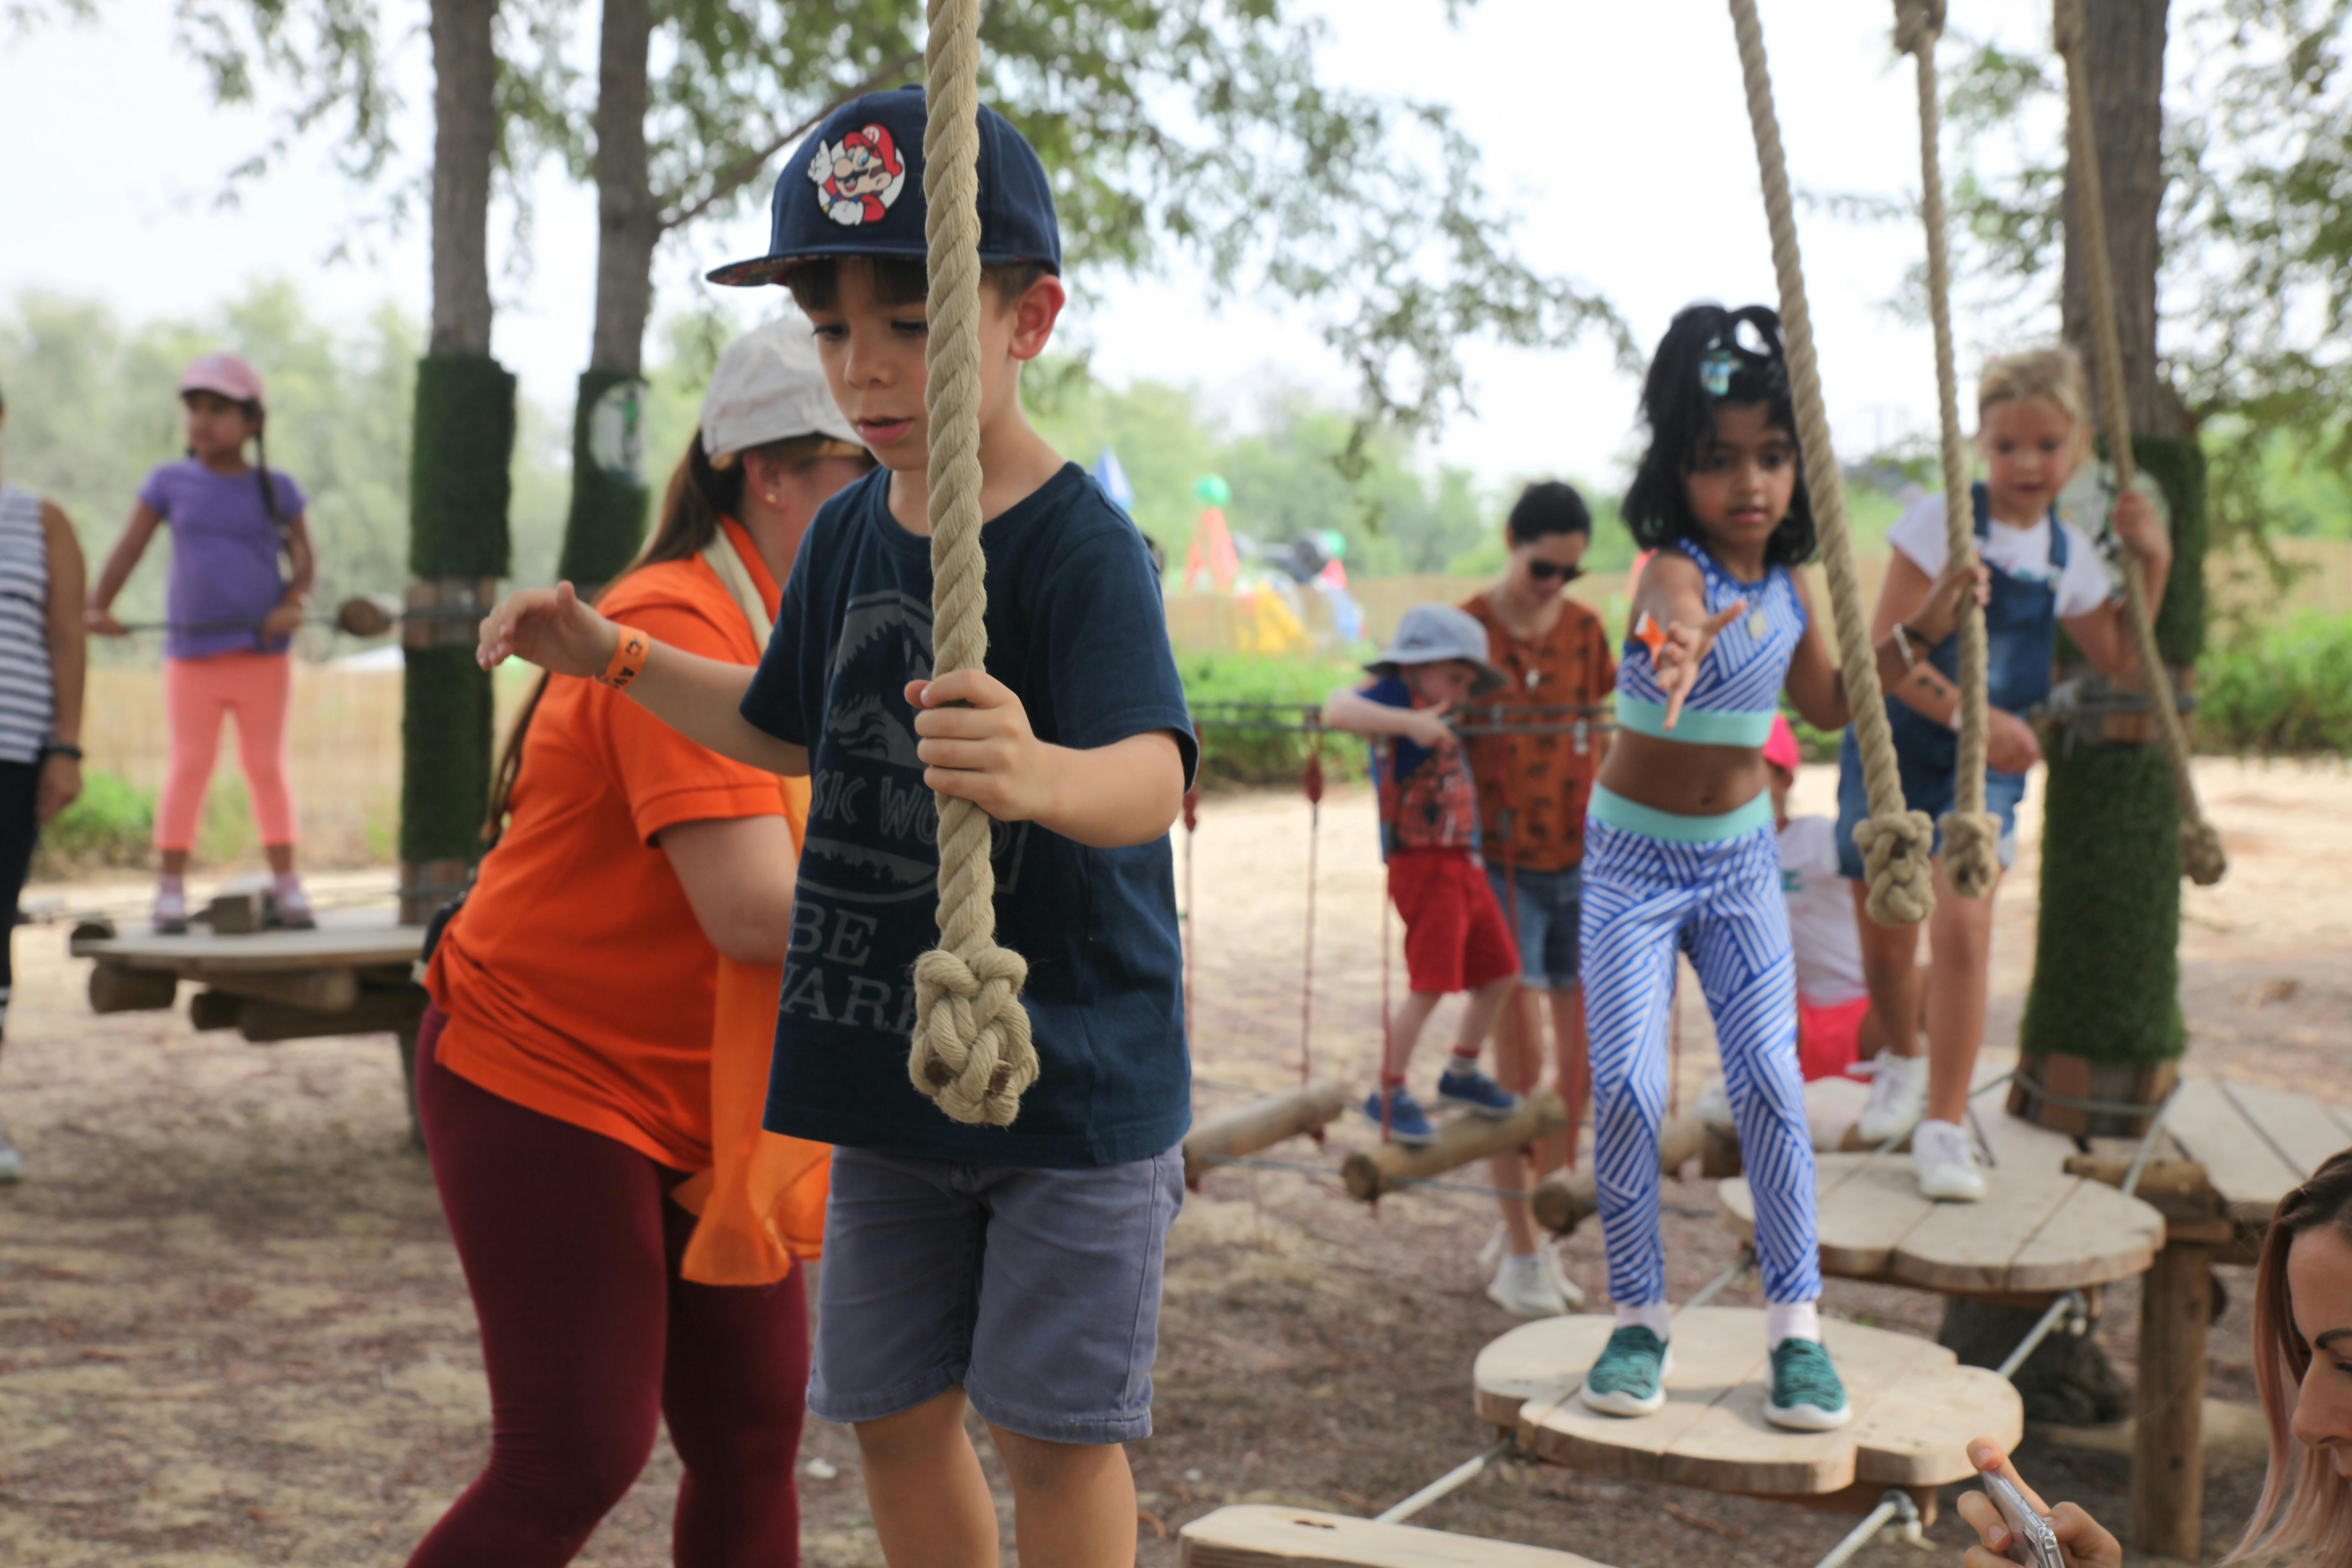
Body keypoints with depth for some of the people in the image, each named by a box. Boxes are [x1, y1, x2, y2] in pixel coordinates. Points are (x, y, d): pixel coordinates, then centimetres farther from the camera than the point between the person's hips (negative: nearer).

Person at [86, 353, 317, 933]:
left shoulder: (275, 489, 2)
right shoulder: (170, 483, 3)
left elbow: (303, 560, 4)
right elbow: (129, 549, 4)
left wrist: (294, 604, -15)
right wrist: (96, 607, -6)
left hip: (264, 653, 0)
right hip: (192, 656, 0)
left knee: (266, 765, 8)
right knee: (189, 768, 3)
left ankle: (286, 884, 16)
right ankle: (172, 888, 10)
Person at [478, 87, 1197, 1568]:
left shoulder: (1082, 543, -19)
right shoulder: (848, 532, 3)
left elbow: (1153, 776, -35)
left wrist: (1039, 773, -57)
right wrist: (616, 656, 16)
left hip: (1075, 1074, -6)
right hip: (886, 1068, 7)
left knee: (1055, 1428, 2)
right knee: (896, 1414, 14)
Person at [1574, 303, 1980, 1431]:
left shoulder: (1786, 588, -1)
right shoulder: (1676, 572, -20)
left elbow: (1827, 704, 17)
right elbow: (1679, 611, -48)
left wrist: (1922, 625, 8)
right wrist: (1679, 650, -71)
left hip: (1741, 860, 4)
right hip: (1635, 859, -4)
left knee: (1770, 1077, -5)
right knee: (1626, 1084, -10)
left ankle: (1796, 1323, 6)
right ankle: (1639, 1317, 8)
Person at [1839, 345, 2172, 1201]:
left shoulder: (2069, 555, 4)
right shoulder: (1939, 522, -11)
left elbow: (2120, 659, 16)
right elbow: (1887, 654, -17)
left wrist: (2153, 561, 4)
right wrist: (1970, 715, -29)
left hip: (1986, 770, 2)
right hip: (1895, 754, -2)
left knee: (1963, 927, -18)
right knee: (1884, 944, 7)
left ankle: (1945, 1124, -7)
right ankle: (1901, 1059, 40)